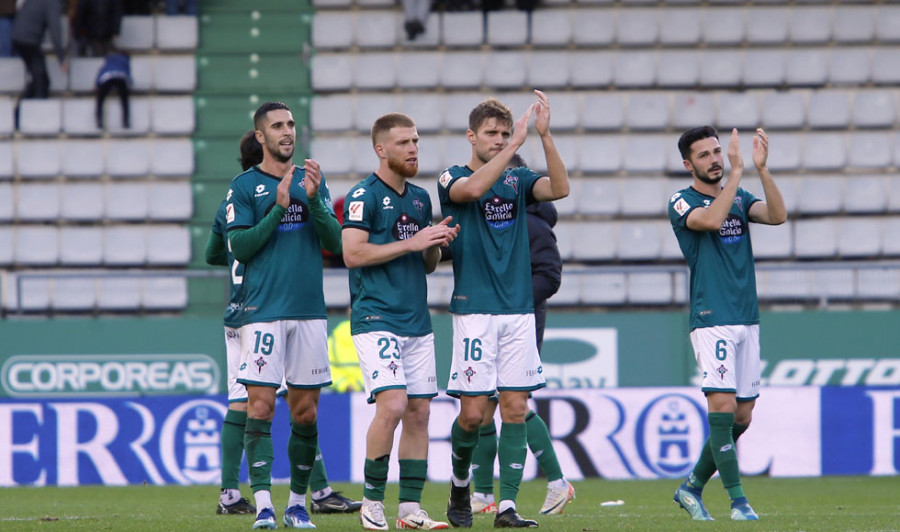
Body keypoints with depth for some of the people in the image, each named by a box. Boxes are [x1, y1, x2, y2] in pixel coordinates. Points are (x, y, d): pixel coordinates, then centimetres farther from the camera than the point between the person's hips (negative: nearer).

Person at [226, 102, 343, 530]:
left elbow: (334, 242, 4)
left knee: (305, 411, 5)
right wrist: (278, 209, -15)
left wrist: (314, 200, -11)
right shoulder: (244, 186, 2)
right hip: (262, 311, -4)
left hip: (309, 310, 4)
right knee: (261, 405, -10)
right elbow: (239, 247, -7)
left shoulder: (312, 180, 12)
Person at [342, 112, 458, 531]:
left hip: (417, 321, 8)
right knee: (392, 404, -18)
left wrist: (437, 245, 1)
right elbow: (352, 253, -16)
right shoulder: (364, 196, -7)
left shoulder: (420, 198, 16)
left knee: (419, 410, 4)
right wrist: (411, 242, -16)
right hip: (376, 319, -7)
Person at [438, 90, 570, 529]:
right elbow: (474, 188, -24)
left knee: (515, 408, -2)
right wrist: (518, 142, -25)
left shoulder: (517, 180, 11)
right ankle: (460, 483, 22)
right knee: (473, 411, -5)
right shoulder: (452, 179, 0)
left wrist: (545, 135, -18)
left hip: (519, 310, 4)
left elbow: (560, 188, -8)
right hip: (474, 311, -4)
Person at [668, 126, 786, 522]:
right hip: (711, 321, -6)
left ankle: (693, 487, 21)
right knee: (723, 405, -16)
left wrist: (762, 169, -14)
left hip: (747, 319, 6)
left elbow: (777, 216, -4)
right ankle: (737, 500, -14)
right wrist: (737, 171, -21)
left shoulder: (739, 197, 15)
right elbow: (712, 219, -23)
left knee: (742, 416, 7)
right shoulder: (682, 203, -1)